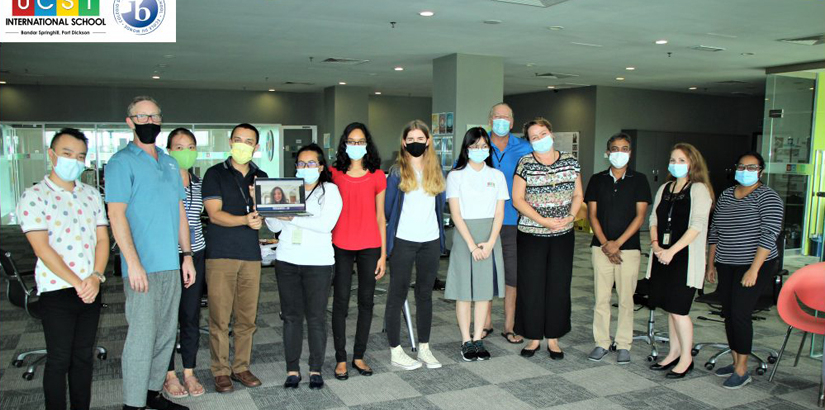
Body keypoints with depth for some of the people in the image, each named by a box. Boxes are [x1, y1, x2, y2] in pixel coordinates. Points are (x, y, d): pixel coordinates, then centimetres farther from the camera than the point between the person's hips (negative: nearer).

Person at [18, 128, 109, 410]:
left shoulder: (92, 195, 9)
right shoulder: (33, 196, -6)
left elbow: (102, 239, 5)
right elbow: (42, 249, -13)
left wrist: (96, 276, -11)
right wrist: (77, 283, -17)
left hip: (91, 289, 5)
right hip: (56, 291, -4)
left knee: (84, 356, 13)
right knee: (59, 360, 4)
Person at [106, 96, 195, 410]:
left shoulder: (170, 163, 15)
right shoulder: (122, 162, -5)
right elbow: (116, 214, -12)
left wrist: (187, 255, 13)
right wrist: (133, 263, -19)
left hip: (172, 265, 7)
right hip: (143, 266, -7)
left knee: (166, 332, 12)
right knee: (142, 334, -5)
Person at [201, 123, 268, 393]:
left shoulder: (261, 177, 13)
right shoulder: (215, 174, 2)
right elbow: (215, 214, -8)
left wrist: (261, 214, -9)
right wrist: (245, 220, -23)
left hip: (251, 254, 4)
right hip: (220, 254, -3)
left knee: (247, 317, 7)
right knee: (220, 317, -1)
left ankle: (241, 367, 20)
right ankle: (221, 371, 11)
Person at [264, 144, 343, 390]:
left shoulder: (330, 190, 1)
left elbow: (326, 224, -14)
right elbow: (275, 227, 8)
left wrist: (292, 218, -19)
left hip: (318, 262, -3)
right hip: (287, 260, 3)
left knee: (316, 317, 2)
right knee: (291, 316, 6)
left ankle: (316, 369, 15)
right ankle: (292, 369, 16)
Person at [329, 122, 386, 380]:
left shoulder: (377, 176, 5)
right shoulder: (334, 174, 4)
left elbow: (380, 217, 7)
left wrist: (383, 254, 3)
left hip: (370, 247, 1)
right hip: (341, 246, -1)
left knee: (366, 302, 7)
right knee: (340, 302, 2)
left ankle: (359, 356, 20)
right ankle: (341, 359, 14)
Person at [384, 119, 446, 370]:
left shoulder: (436, 172, 9)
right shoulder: (397, 172, -3)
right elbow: (387, 208, 1)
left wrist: (438, 231, 13)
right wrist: (391, 228, 7)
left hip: (430, 241, 4)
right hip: (403, 240, -4)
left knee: (425, 294, 12)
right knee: (397, 295, 3)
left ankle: (424, 348, 23)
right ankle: (395, 351, 12)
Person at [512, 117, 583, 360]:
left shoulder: (571, 162, 5)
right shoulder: (526, 164, -5)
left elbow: (577, 195, 11)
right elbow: (517, 199, -7)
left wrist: (570, 216, -9)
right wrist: (544, 221, -16)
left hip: (563, 235, 2)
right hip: (532, 234, -2)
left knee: (559, 285, 5)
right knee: (532, 285, 1)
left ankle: (553, 338, 18)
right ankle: (534, 337, 15)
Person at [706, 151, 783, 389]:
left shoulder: (767, 197, -8)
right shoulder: (725, 196, 11)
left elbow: (769, 235, -16)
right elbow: (714, 231, 15)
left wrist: (754, 270, -20)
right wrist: (711, 264, 14)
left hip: (756, 265, -6)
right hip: (726, 265, 7)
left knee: (740, 314, -10)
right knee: (728, 313, 9)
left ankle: (742, 370, 1)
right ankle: (736, 362, 22)